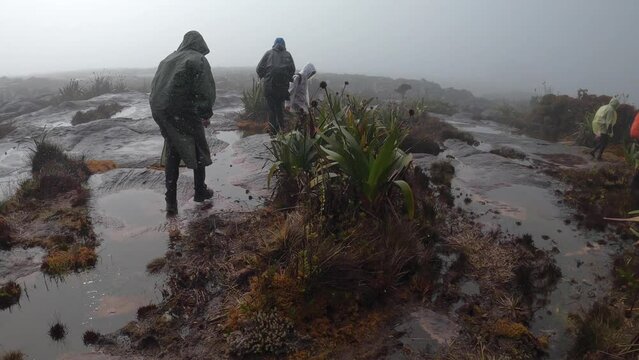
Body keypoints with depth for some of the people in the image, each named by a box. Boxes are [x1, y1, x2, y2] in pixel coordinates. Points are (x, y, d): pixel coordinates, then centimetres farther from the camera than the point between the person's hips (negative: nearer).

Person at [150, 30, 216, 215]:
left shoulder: (167, 60, 14)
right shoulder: (199, 60, -5)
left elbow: (154, 87, 15)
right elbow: (206, 90, -13)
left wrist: (160, 109, 18)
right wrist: (206, 114, -2)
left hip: (160, 113, 6)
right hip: (186, 115, -6)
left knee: (172, 155, 13)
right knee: (199, 151, 14)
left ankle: (171, 201, 11)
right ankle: (200, 191, 26)